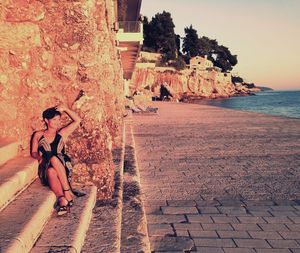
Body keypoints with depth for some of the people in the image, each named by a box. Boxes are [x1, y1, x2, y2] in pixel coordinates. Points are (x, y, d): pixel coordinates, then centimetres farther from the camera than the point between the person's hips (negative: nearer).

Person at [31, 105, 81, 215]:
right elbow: (33, 152, 18)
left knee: (54, 159, -37)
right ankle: (63, 198, -53)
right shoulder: (38, 135, 18)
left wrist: (65, 109, 7)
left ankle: (62, 197, -44)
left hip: (62, 168, 0)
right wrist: (40, 158, -5)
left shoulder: (62, 134, 16)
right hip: (45, 170, 0)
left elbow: (77, 120, 10)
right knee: (51, 171, -38)